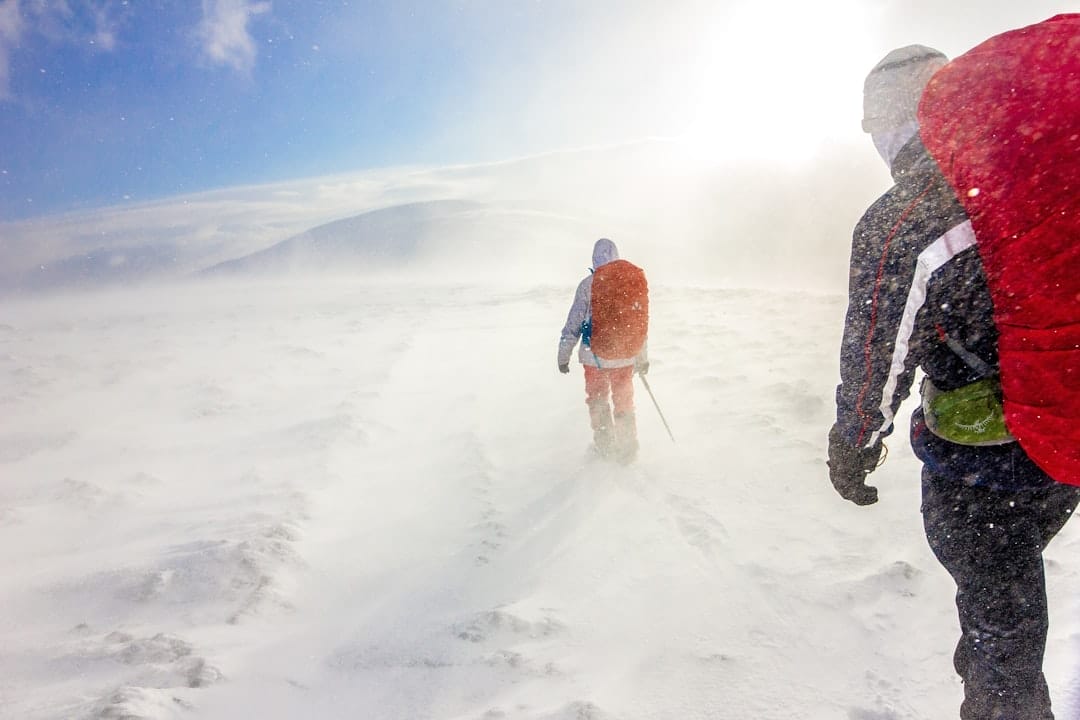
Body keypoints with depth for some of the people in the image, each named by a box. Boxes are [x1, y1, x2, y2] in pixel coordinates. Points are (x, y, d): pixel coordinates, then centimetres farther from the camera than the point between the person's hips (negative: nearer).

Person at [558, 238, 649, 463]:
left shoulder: (587, 284, -9)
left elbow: (574, 322, -7)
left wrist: (564, 355, 2)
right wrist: (643, 357, 15)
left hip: (595, 355, -2)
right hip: (624, 356, 2)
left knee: (598, 401, 16)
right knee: (624, 402, 17)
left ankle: (604, 446, 24)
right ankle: (628, 448, 24)